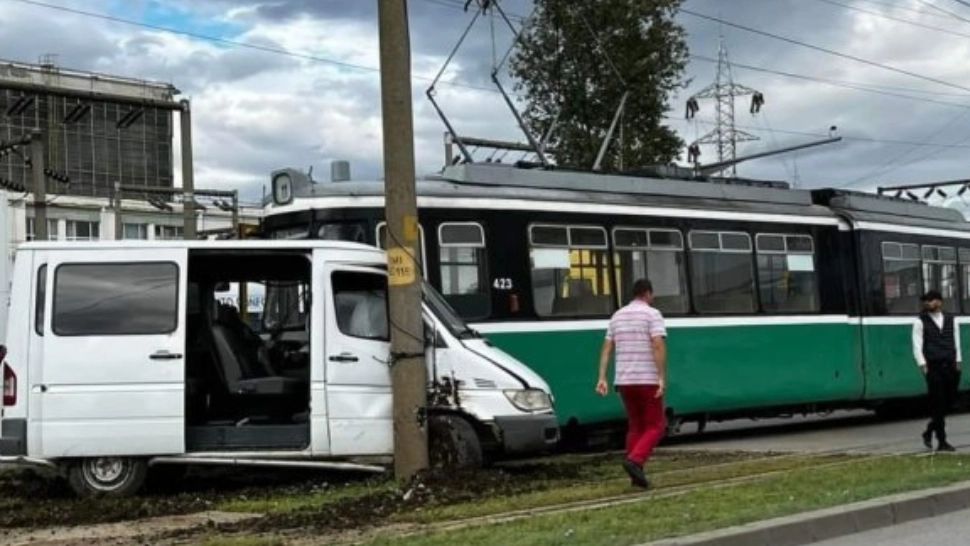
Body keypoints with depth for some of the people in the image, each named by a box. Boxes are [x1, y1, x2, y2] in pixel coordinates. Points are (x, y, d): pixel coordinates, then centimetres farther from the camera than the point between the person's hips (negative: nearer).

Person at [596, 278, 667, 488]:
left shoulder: (617, 316, 14)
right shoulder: (652, 314, -5)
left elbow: (606, 349, 8)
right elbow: (659, 346, -18)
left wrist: (602, 378, 4)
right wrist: (662, 378, -20)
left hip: (624, 380, 6)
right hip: (647, 380, -6)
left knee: (636, 426, 14)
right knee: (655, 426, 2)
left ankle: (636, 474, 9)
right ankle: (634, 460, -18)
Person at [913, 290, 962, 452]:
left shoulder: (950, 319, 12)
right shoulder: (920, 322, 2)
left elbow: (956, 341, 13)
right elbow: (917, 345, -2)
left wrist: (958, 361, 6)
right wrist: (923, 365, -9)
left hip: (950, 367, 4)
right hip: (933, 368, -4)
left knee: (948, 402, 5)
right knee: (938, 404, -3)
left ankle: (929, 432, 24)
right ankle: (941, 442, 3)